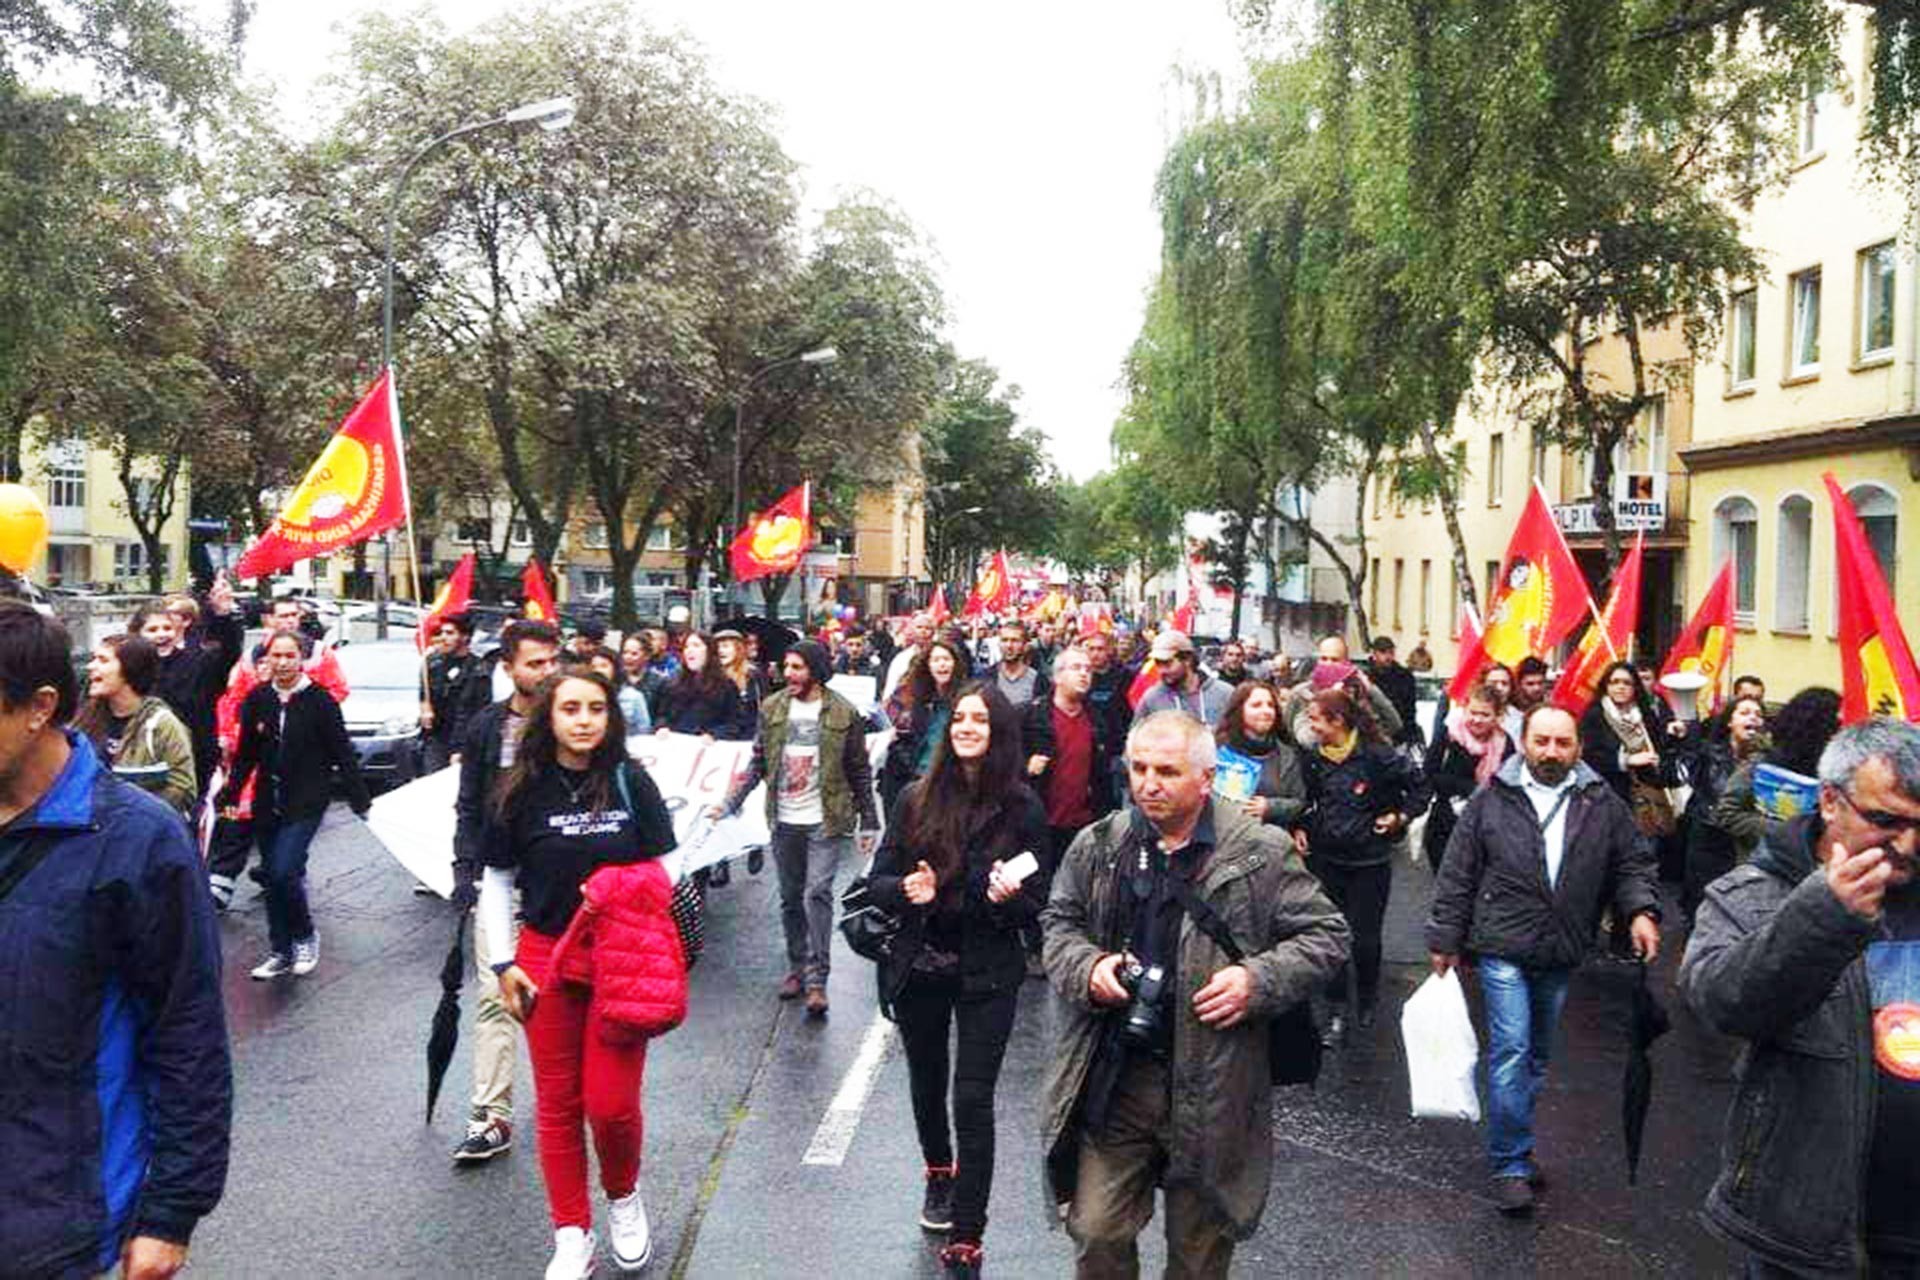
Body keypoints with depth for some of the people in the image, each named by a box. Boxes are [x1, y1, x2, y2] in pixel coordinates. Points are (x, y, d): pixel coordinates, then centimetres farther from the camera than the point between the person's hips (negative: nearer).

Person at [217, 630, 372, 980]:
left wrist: (361, 801, -7)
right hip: (267, 803, 5)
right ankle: (281, 953, 21)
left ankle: (305, 938, 7)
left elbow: (342, 753, -5)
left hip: (306, 802, -5)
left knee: (284, 871, -16)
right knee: (273, 876, 9)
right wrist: (230, 795, 13)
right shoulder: (257, 699, 4)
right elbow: (246, 754, 14)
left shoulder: (319, 700, -7)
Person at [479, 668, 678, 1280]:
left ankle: (624, 1197, 27)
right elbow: (496, 880, 7)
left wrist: (654, 950, -7)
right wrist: (503, 964, 2)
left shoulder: (630, 782, -5)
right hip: (546, 957, 1)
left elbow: (665, 867, 2)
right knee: (557, 1104, 9)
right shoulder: (520, 789, -2)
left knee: (611, 1103, -4)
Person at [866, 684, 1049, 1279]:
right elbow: (878, 880, 0)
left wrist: (1008, 897, -23)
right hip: (918, 967, 3)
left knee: (973, 1100, -6)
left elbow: (1038, 905, -2)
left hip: (987, 973, -3)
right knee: (927, 1082, 21)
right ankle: (939, 1172, 50)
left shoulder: (1023, 809, -8)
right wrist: (906, 890, -21)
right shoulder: (916, 799, -4)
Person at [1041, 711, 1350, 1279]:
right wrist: (1088, 966, -8)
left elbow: (1326, 934, 0)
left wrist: (1259, 979, -15)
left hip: (1211, 1086, -2)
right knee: (1097, 1233, 7)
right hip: (1112, 1077, 2)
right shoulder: (1098, 845, 1)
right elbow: (1058, 923, 13)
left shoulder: (1261, 853, -7)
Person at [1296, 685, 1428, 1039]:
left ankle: (1367, 1001, 31)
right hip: (1325, 859, 4)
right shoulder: (1312, 758, 0)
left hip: (1370, 861, -3)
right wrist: (1300, 827, 2)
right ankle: (1339, 1010, 18)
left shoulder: (1377, 755, -14)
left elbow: (1419, 786, -1)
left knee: (1365, 938, 5)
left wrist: (1400, 816, -8)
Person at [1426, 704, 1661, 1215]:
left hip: (1561, 955, 4)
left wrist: (1641, 911, -9)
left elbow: (1632, 863, 10)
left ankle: (1513, 1148, 31)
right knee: (1511, 1050, -9)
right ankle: (1511, 1165, 0)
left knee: (1537, 1055, 15)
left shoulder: (1603, 804, 4)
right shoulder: (1491, 801, -3)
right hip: (1503, 948, -4)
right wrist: (1445, 940, -1)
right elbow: (1457, 875, 0)